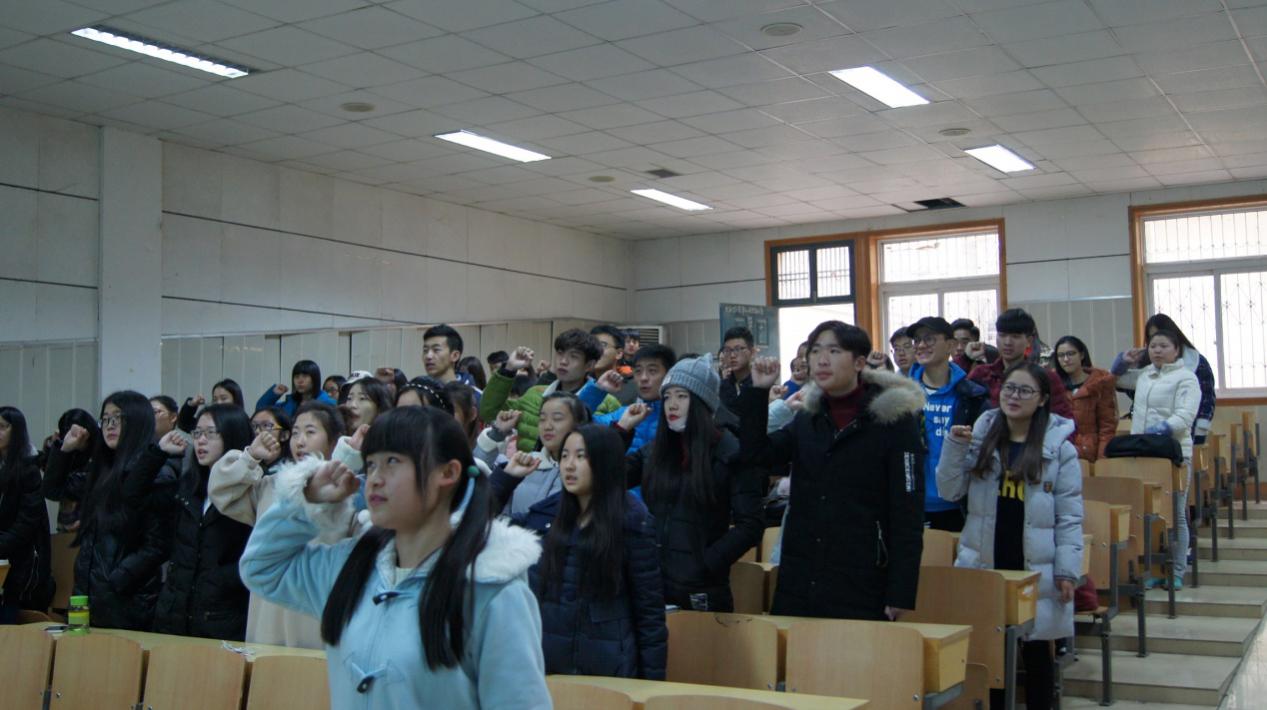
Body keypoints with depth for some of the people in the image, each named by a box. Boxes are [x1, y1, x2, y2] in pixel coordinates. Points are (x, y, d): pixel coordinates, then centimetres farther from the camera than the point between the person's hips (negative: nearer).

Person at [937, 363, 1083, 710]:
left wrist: (1067, 570, -8)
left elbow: (1069, 517, -3)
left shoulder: (1060, 448, -3)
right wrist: (955, 446, -10)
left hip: (1035, 568, -2)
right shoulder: (980, 437, 4)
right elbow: (950, 491, 3)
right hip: (984, 564, 2)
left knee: (1036, 651, 9)